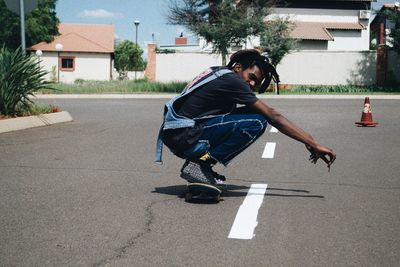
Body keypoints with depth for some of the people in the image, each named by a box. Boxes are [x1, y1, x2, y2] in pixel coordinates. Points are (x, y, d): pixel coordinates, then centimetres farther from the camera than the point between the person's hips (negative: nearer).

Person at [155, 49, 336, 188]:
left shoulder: (220, 74, 17)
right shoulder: (231, 80, -11)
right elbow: (273, 117, -15)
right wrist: (313, 144, -13)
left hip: (176, 134, 10)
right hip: (182, 135, -10)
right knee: (256, 123, -18)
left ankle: (199, 161, 9)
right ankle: (199, 164, -12)